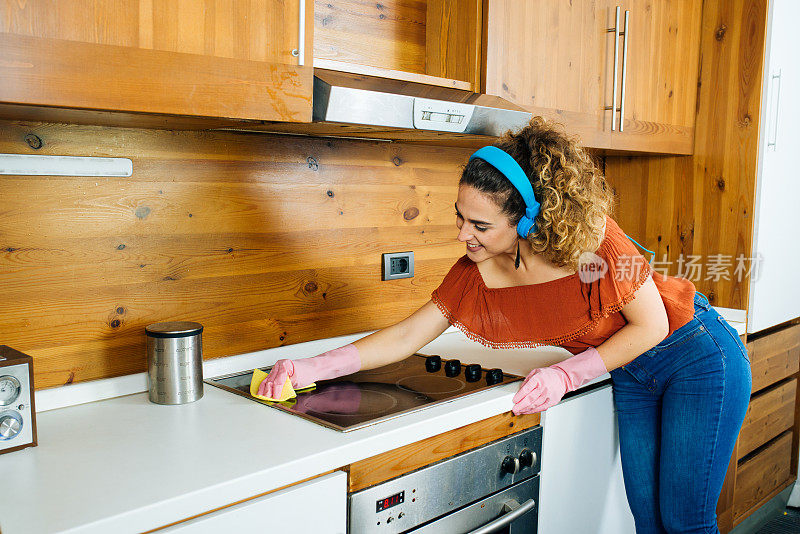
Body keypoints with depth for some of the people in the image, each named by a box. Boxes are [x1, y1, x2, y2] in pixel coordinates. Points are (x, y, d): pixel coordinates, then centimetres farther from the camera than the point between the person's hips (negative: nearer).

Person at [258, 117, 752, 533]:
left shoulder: (590, 236, -30)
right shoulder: (474, 276, -15)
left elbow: (652, 325, -19)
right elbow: (405, 337, -11)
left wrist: (567, 375, -25)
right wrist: (311, 369, -21)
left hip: (697, 355, -4)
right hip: (632, 379, 4)